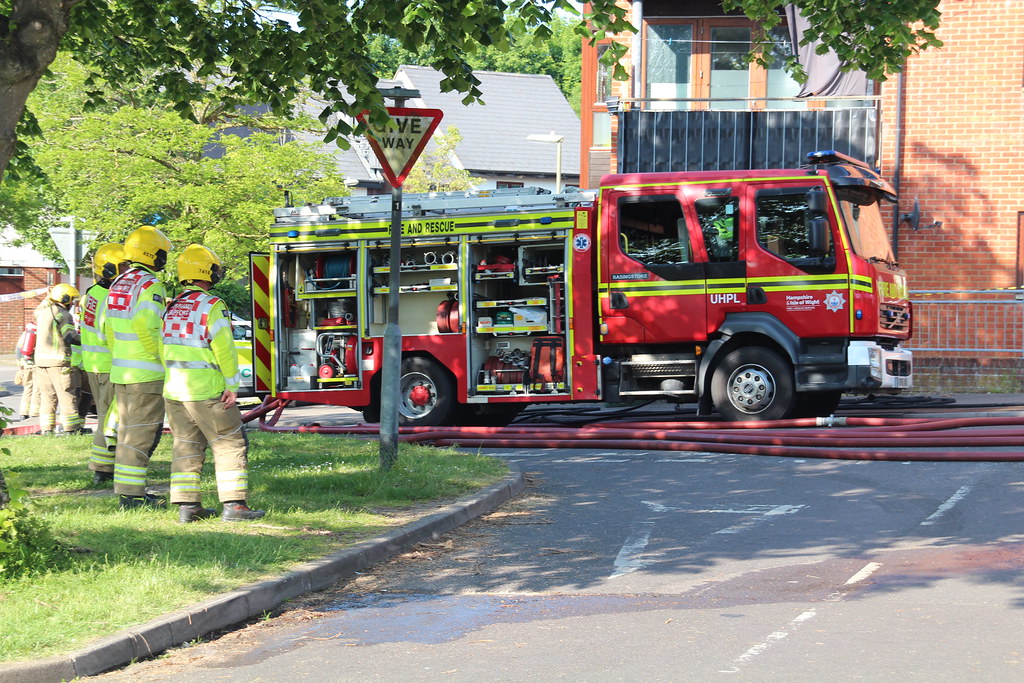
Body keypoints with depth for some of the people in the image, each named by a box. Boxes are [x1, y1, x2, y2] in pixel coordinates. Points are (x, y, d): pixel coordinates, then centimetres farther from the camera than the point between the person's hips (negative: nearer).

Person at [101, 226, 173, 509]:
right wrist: (168, 359, -13)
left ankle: (126, 489, 19)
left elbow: (105, 324, 17)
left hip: (120, 371, 9)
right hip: (147, 373, -9)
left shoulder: (118, 284, 12)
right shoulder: (150, 286, -14)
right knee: (142, 433, -5)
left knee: (128, 430, 15)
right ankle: (133, 494, -6)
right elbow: (148, 329, -23)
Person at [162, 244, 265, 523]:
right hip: (206, 391, -7)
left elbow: (163, 348, 11)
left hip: (173, 390, 7)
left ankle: (187, 505, 11)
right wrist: (232, 385, -11)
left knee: (186, 446, 13)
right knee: (230, 444, -1)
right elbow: (225, 349, -17)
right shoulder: (212, 307, -12)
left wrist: (174, 380, 17)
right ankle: (233, 504, -5)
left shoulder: (172, 307, 10)